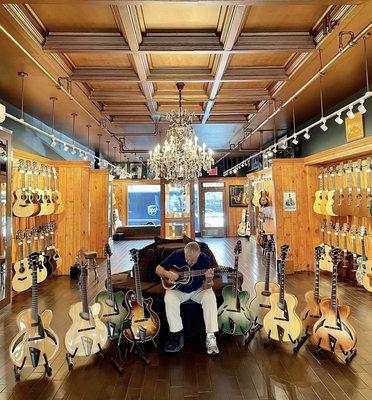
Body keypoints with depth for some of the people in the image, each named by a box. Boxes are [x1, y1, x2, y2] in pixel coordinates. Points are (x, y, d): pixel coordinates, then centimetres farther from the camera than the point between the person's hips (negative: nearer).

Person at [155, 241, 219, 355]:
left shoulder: (204, 259, -17)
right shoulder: (176, 255, -17)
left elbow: (206, 287, -17)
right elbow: (158, 269, -8)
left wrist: (209, 280, -41)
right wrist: (167, 274, -29)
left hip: (198, 290, 0)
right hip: (178, 290, 0)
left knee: (210, 297, -29)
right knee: (169, 298, -30)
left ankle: (210, 337, -18)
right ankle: (177, 334, -13)